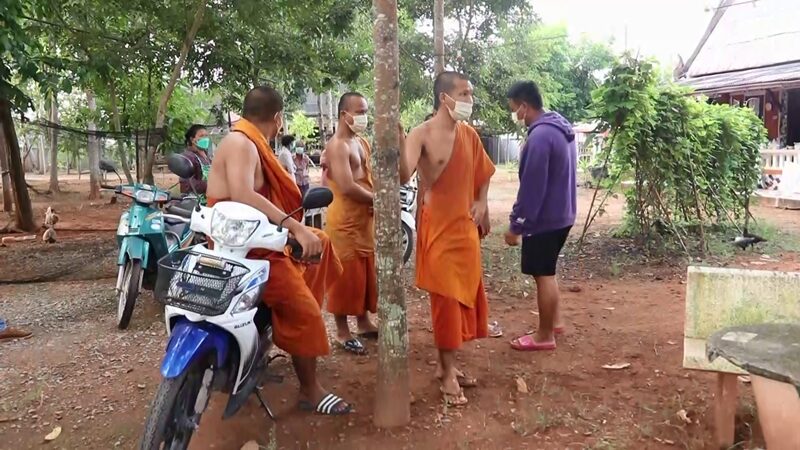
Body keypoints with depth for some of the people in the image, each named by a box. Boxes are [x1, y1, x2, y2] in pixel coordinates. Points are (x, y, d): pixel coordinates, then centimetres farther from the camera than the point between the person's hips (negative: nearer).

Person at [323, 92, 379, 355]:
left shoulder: (362, 143, 14)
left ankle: (364, 323, 31)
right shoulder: (337, 146, -15)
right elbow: (347, 187, -24)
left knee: (366, 273, 16)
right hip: (345, 222, -9)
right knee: (346, 276, -1)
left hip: (365, 219, 9)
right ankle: (342, 332, 12)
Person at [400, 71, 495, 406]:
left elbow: (483, 173, 23)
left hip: (466, 227, 7)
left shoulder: (470, 135, 8)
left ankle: (446, 364, 28)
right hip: (437, 228, -7)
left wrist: (481, 202, 8)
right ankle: (448, 374, 11)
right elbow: (404, 176, -26)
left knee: (464, 297, 13)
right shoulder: (422, 134, -12)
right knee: (446, 299, -2)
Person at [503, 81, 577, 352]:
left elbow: (531, 187, -24)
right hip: (561, 214, 10)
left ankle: (544, 336, 13)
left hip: (544, 218, -10)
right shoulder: (560, 128, 9)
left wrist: (516, 225, -17)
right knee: (547, 272, 21)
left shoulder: (540, 135, -23)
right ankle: (554, 321, 34)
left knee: (543, 275, 1)